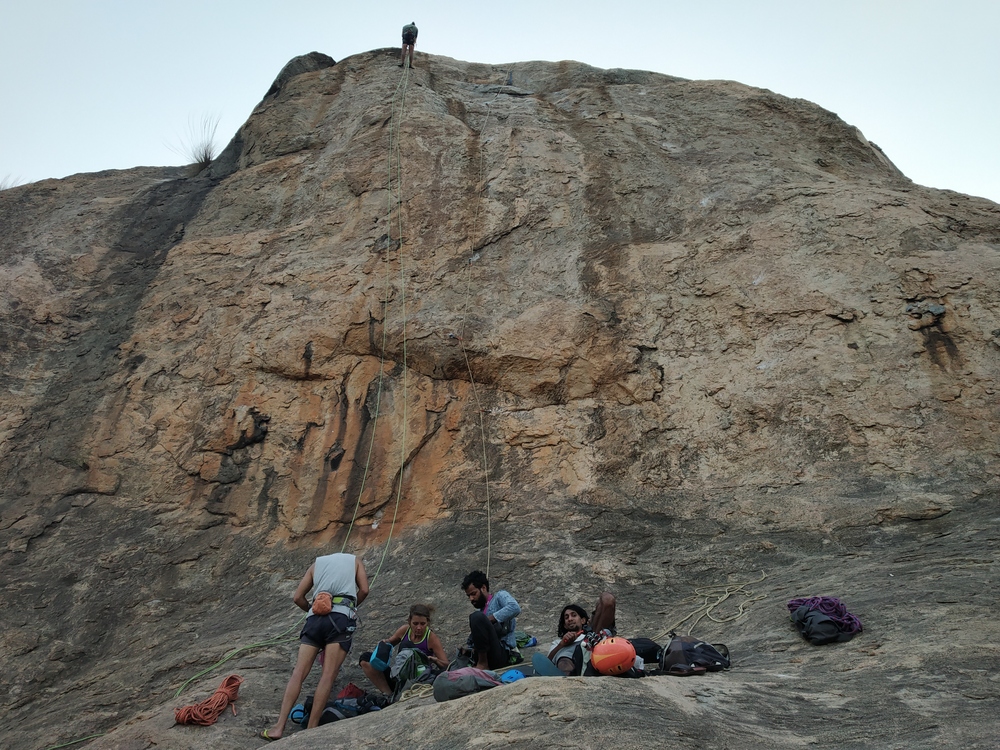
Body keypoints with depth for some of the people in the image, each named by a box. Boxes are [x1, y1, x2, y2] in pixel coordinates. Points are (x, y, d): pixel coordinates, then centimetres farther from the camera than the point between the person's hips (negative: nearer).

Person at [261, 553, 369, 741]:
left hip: (315, 618, 3)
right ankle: (310, 730, -11)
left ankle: (279, 727, -8)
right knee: (328, 676, -6)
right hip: (342, 618, -2)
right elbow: (364, 590, 7)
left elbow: (297, 597, 20)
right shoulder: (355, 560, 23)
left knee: (298, 673, 0)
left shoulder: (317, 563, 28)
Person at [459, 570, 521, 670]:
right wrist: (467, 648, 0)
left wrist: (487, 620, -16)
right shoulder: (480, 611, 28)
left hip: (502, 652, -7)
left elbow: (515, 608, -17)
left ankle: (483, 663, -20)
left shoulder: (499, 596, 7)